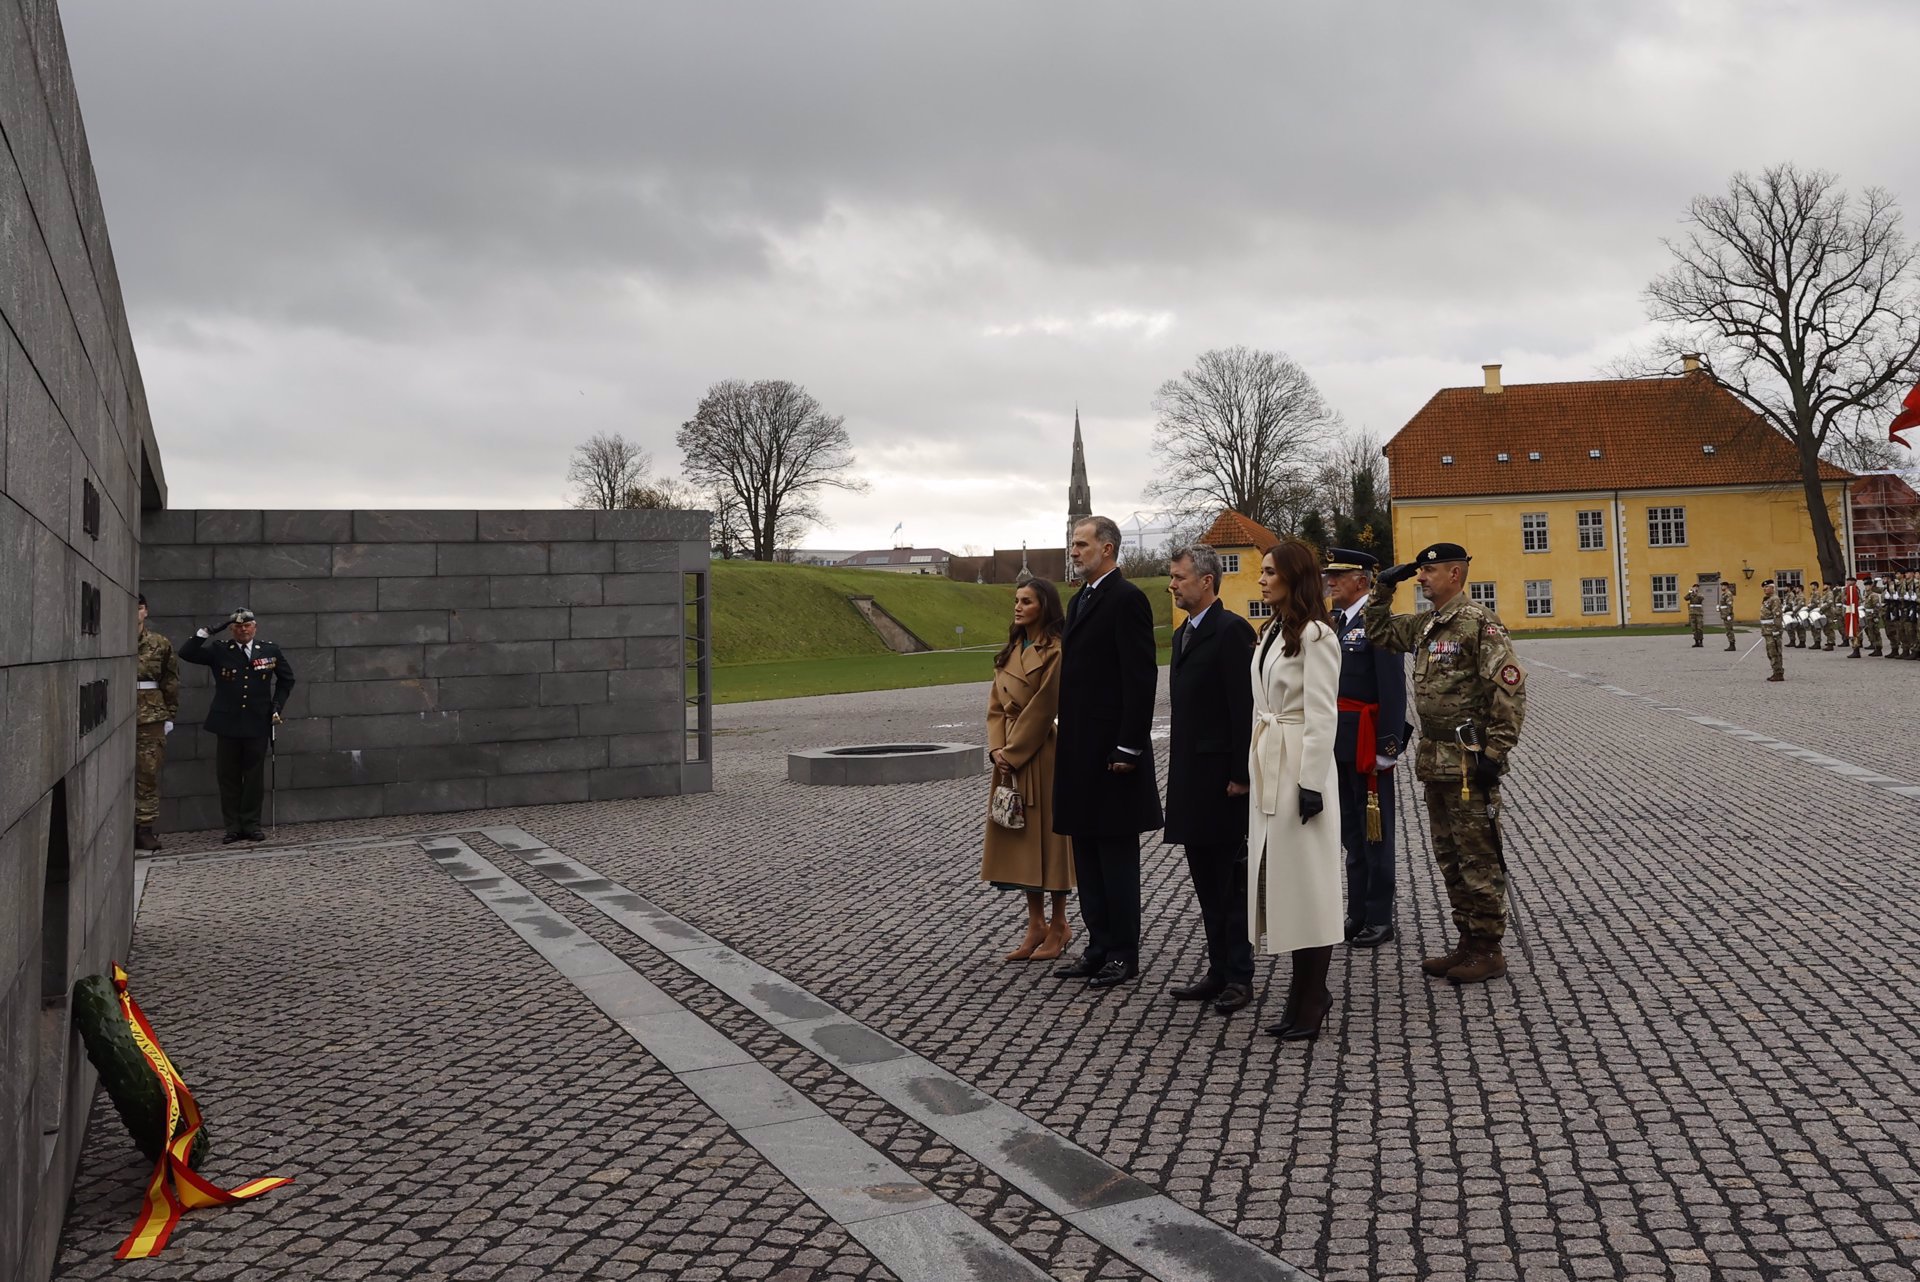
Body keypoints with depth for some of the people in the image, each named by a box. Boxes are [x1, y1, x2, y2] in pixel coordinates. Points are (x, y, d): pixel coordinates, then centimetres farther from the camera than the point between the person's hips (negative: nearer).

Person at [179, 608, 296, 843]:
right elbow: (186, 653, -4)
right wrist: (206, 633, -11)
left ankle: (251, 824, 12)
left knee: (254, 776, 4)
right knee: (228, 777, 4)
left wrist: (277, 706, 8)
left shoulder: (270, 651, 6)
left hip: (258, 724, 0)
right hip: (228, 724, 0)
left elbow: (286, 679, 17)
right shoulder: (219, 651, 4)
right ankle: (233, 826, 11)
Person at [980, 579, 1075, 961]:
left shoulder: (1055, 652, -11)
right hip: (1011, 758, 8)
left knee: (1048, 833, 1)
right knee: (1019, 836, 9)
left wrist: (1013, 753, -13)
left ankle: (1058, 925, 15)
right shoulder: (1010, 653, 13)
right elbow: (996, 705, 11)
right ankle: (1036, 926, 19)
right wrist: (997, 750, -3)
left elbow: (1042, 708, -15)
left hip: (1043, 757, -8)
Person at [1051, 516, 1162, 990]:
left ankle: (1123, 955, 10)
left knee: (1116, 855, 0)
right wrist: (1066, 743, 15)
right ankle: (1100, 947, 23)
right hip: (1079, 751, 9)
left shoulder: (1126, 599, -12)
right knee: (1087, 854, 14)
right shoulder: (1080, 600, 17)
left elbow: (1141, 677, -17)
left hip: (1111, 750, -9)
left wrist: (1129, 747, -20)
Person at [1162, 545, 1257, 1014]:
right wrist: (1178, 770, 16)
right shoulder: (1183, 634, 16)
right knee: (1207, 881, 14)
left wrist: (1240, 775, -19)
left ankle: (1239, 976, 9)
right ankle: (1219, 971, 23)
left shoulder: (1231, 630, -13)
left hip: (1221, 778, -9)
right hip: (1190, 777, 9)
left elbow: (1245, 707, -17)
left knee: (1230, 880, 0)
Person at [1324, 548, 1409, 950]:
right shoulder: (1335, 623, 13)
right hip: (1339, 746, 8)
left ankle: (1380, 920, 11)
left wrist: (1388, 748, -19)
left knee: (1375, 833, 2)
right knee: (1351, 834, 14)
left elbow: (1393, 689, -17)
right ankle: (1357, 915, 23)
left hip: (1367, 746, -8)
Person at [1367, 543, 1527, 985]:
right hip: (1434, 760, 9)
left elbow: (1510, 687, -17)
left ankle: (1489, 951, 10)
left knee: (1479, 858, 0)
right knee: (1449, 858, 14)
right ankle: (1468, 943, 24)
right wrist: (1384, 587, 14)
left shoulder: (1479, 621, -13)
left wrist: (1496, 752, -19)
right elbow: (1378, 632, 27)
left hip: (1470, 761, -9)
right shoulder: (1424, 625, 12)